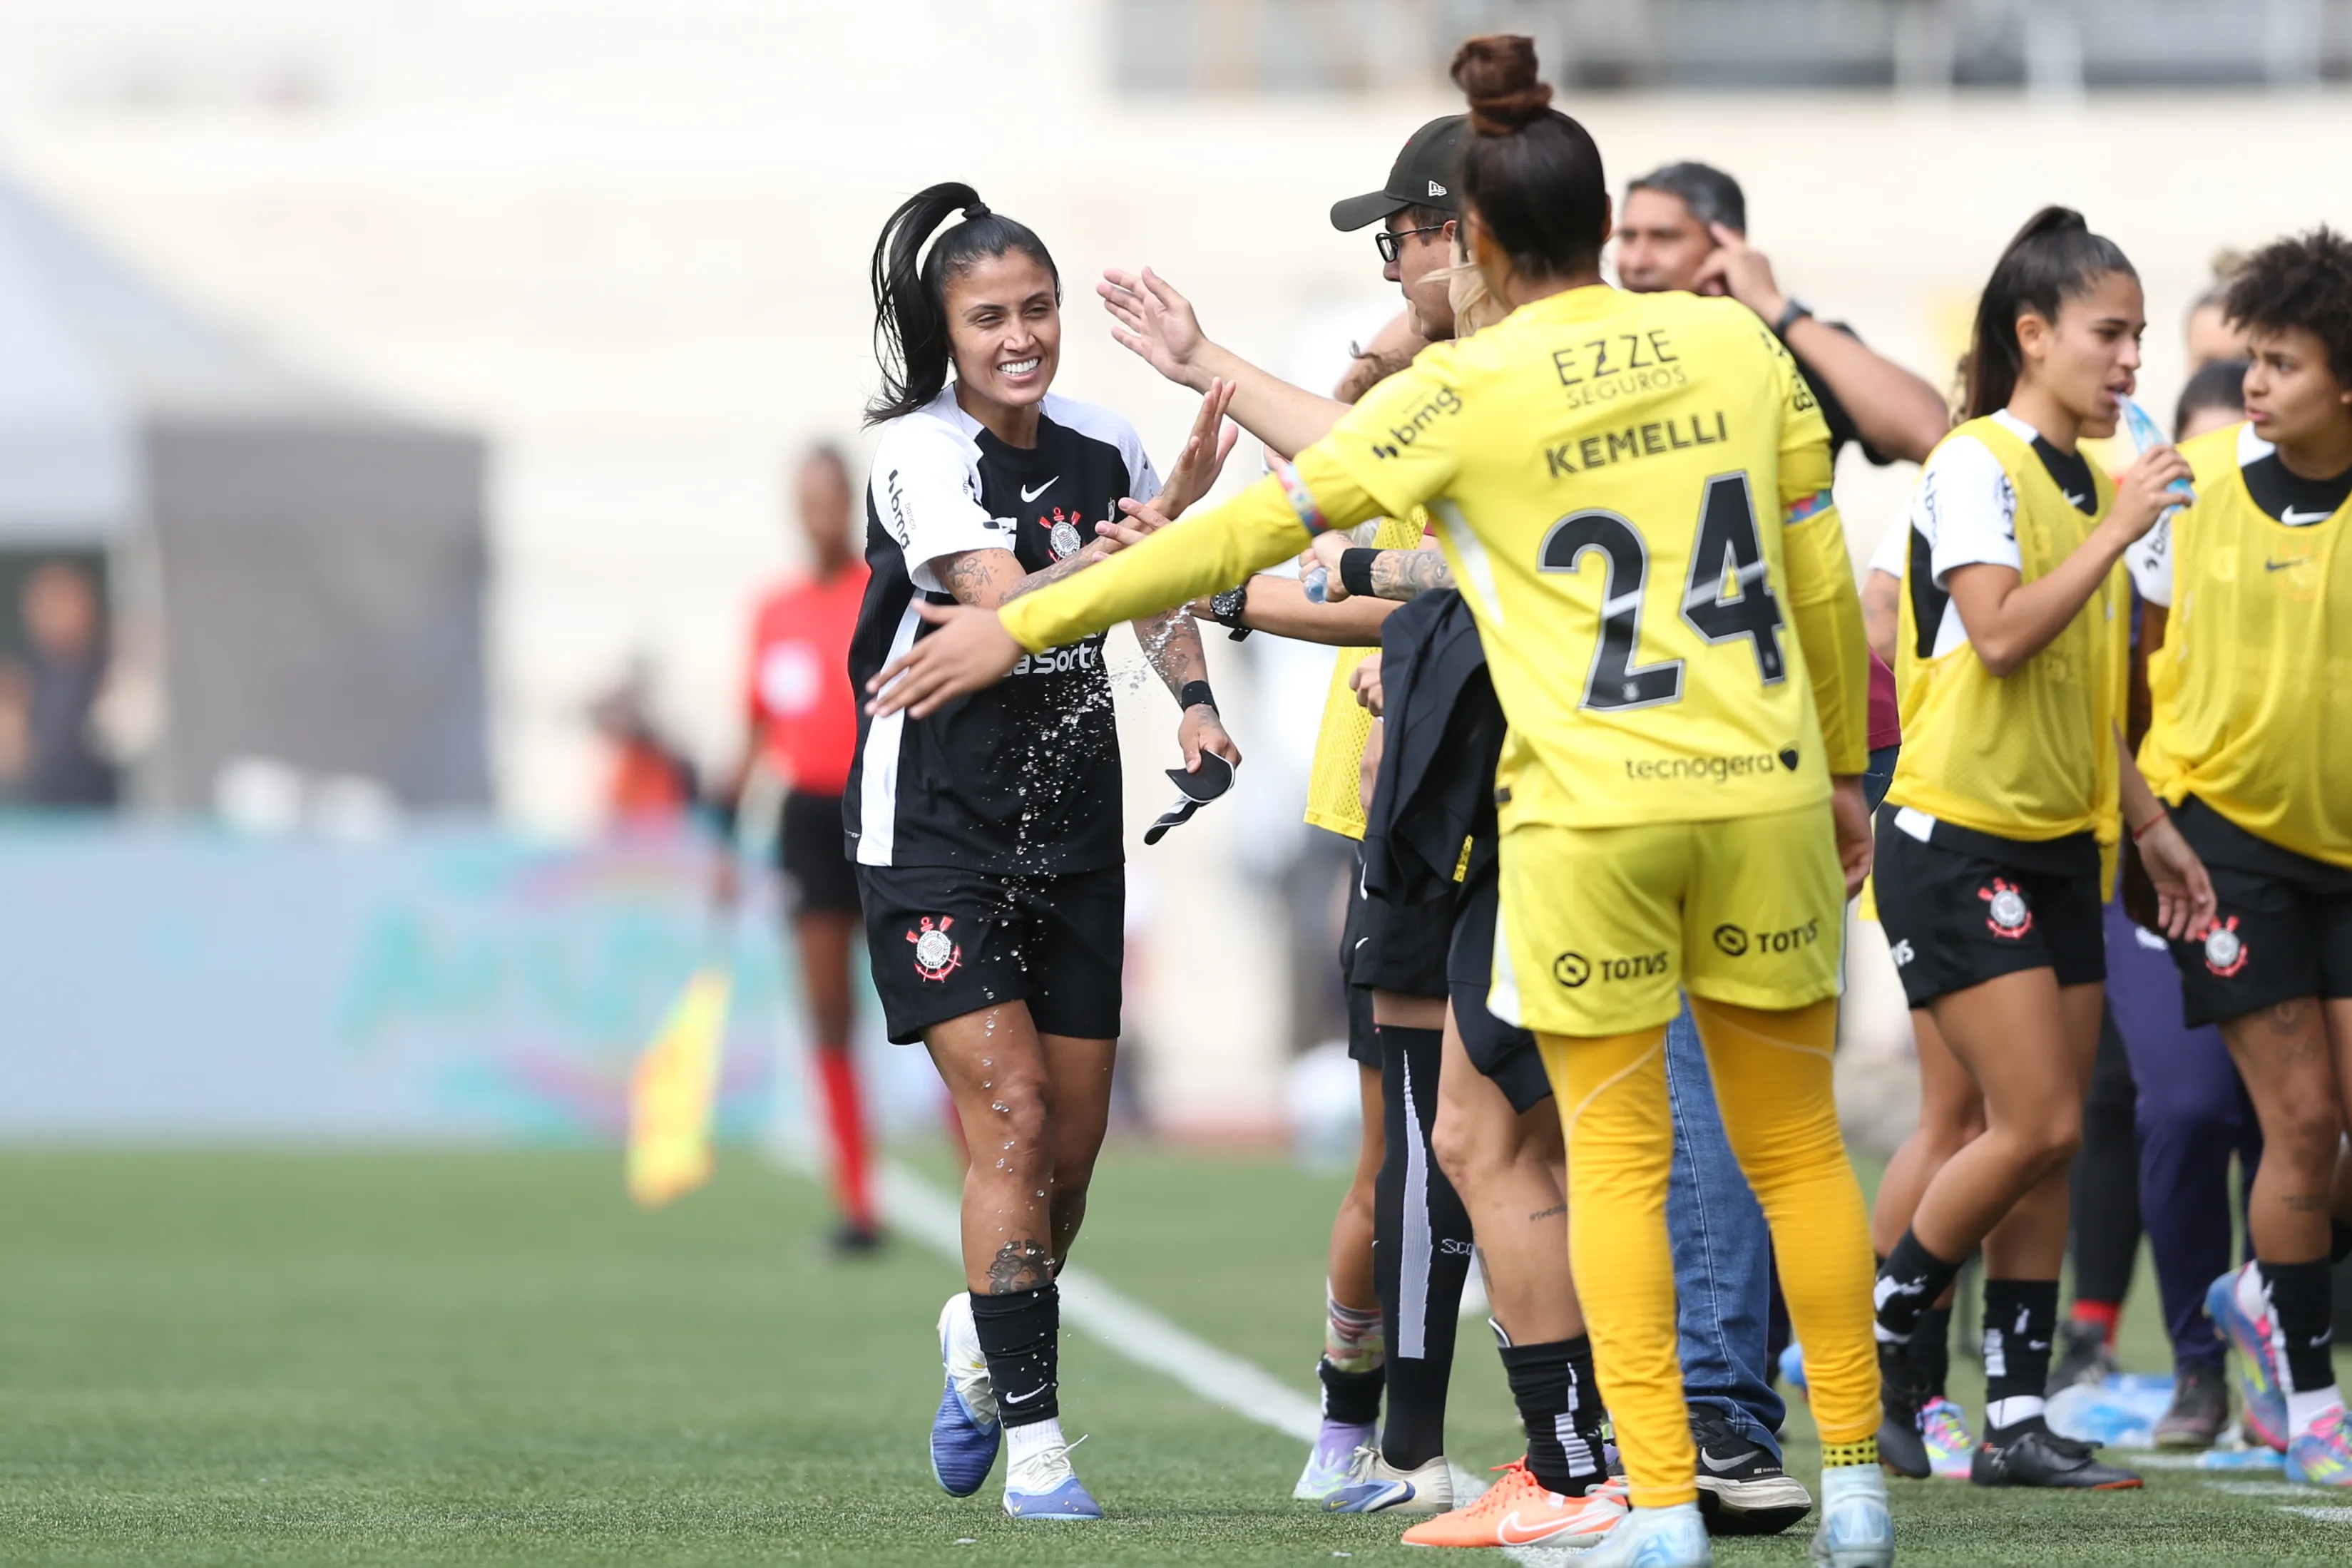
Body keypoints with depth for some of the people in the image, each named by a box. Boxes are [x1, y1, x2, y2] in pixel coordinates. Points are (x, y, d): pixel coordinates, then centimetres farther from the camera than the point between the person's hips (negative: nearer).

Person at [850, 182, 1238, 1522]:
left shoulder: (1103, 448, 3)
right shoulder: (922, 457, -13)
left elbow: (1158, 602, 19)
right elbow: (1010, 608, -27)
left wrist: (1197, 697, -1)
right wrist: (1167, 517, -38)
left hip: (1074, 832, 5)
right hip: (936, 829, -5)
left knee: (1072, 1152, 8)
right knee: (1013, 1119, -16)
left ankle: (979, 1347, 37)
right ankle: (1033, 1444, -11)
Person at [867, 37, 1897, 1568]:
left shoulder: (1470, 393, -6)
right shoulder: (1736, 342, 3)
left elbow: (1252, 528, -5)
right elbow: (1825, 585, 9)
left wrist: (1027, 623, 0)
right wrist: (1844, 776, 22)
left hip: (1588, 812, -3)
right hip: (1762, 793, 3)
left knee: (1616, 1158, 6)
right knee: (1796, 1140, 12)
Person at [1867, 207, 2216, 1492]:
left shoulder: (2088, 485, 15)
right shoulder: (1974, 467, -11)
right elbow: (2002, 631, -24)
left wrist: (2148, 822, 19)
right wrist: (2119, 532, -19)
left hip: (2058, 850, 8)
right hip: (1960, 844, -8)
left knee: (2046, 1146, 5)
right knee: (2037, 1125, -13)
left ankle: (2016, 1418, 7)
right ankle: (1877, 1340, 3)